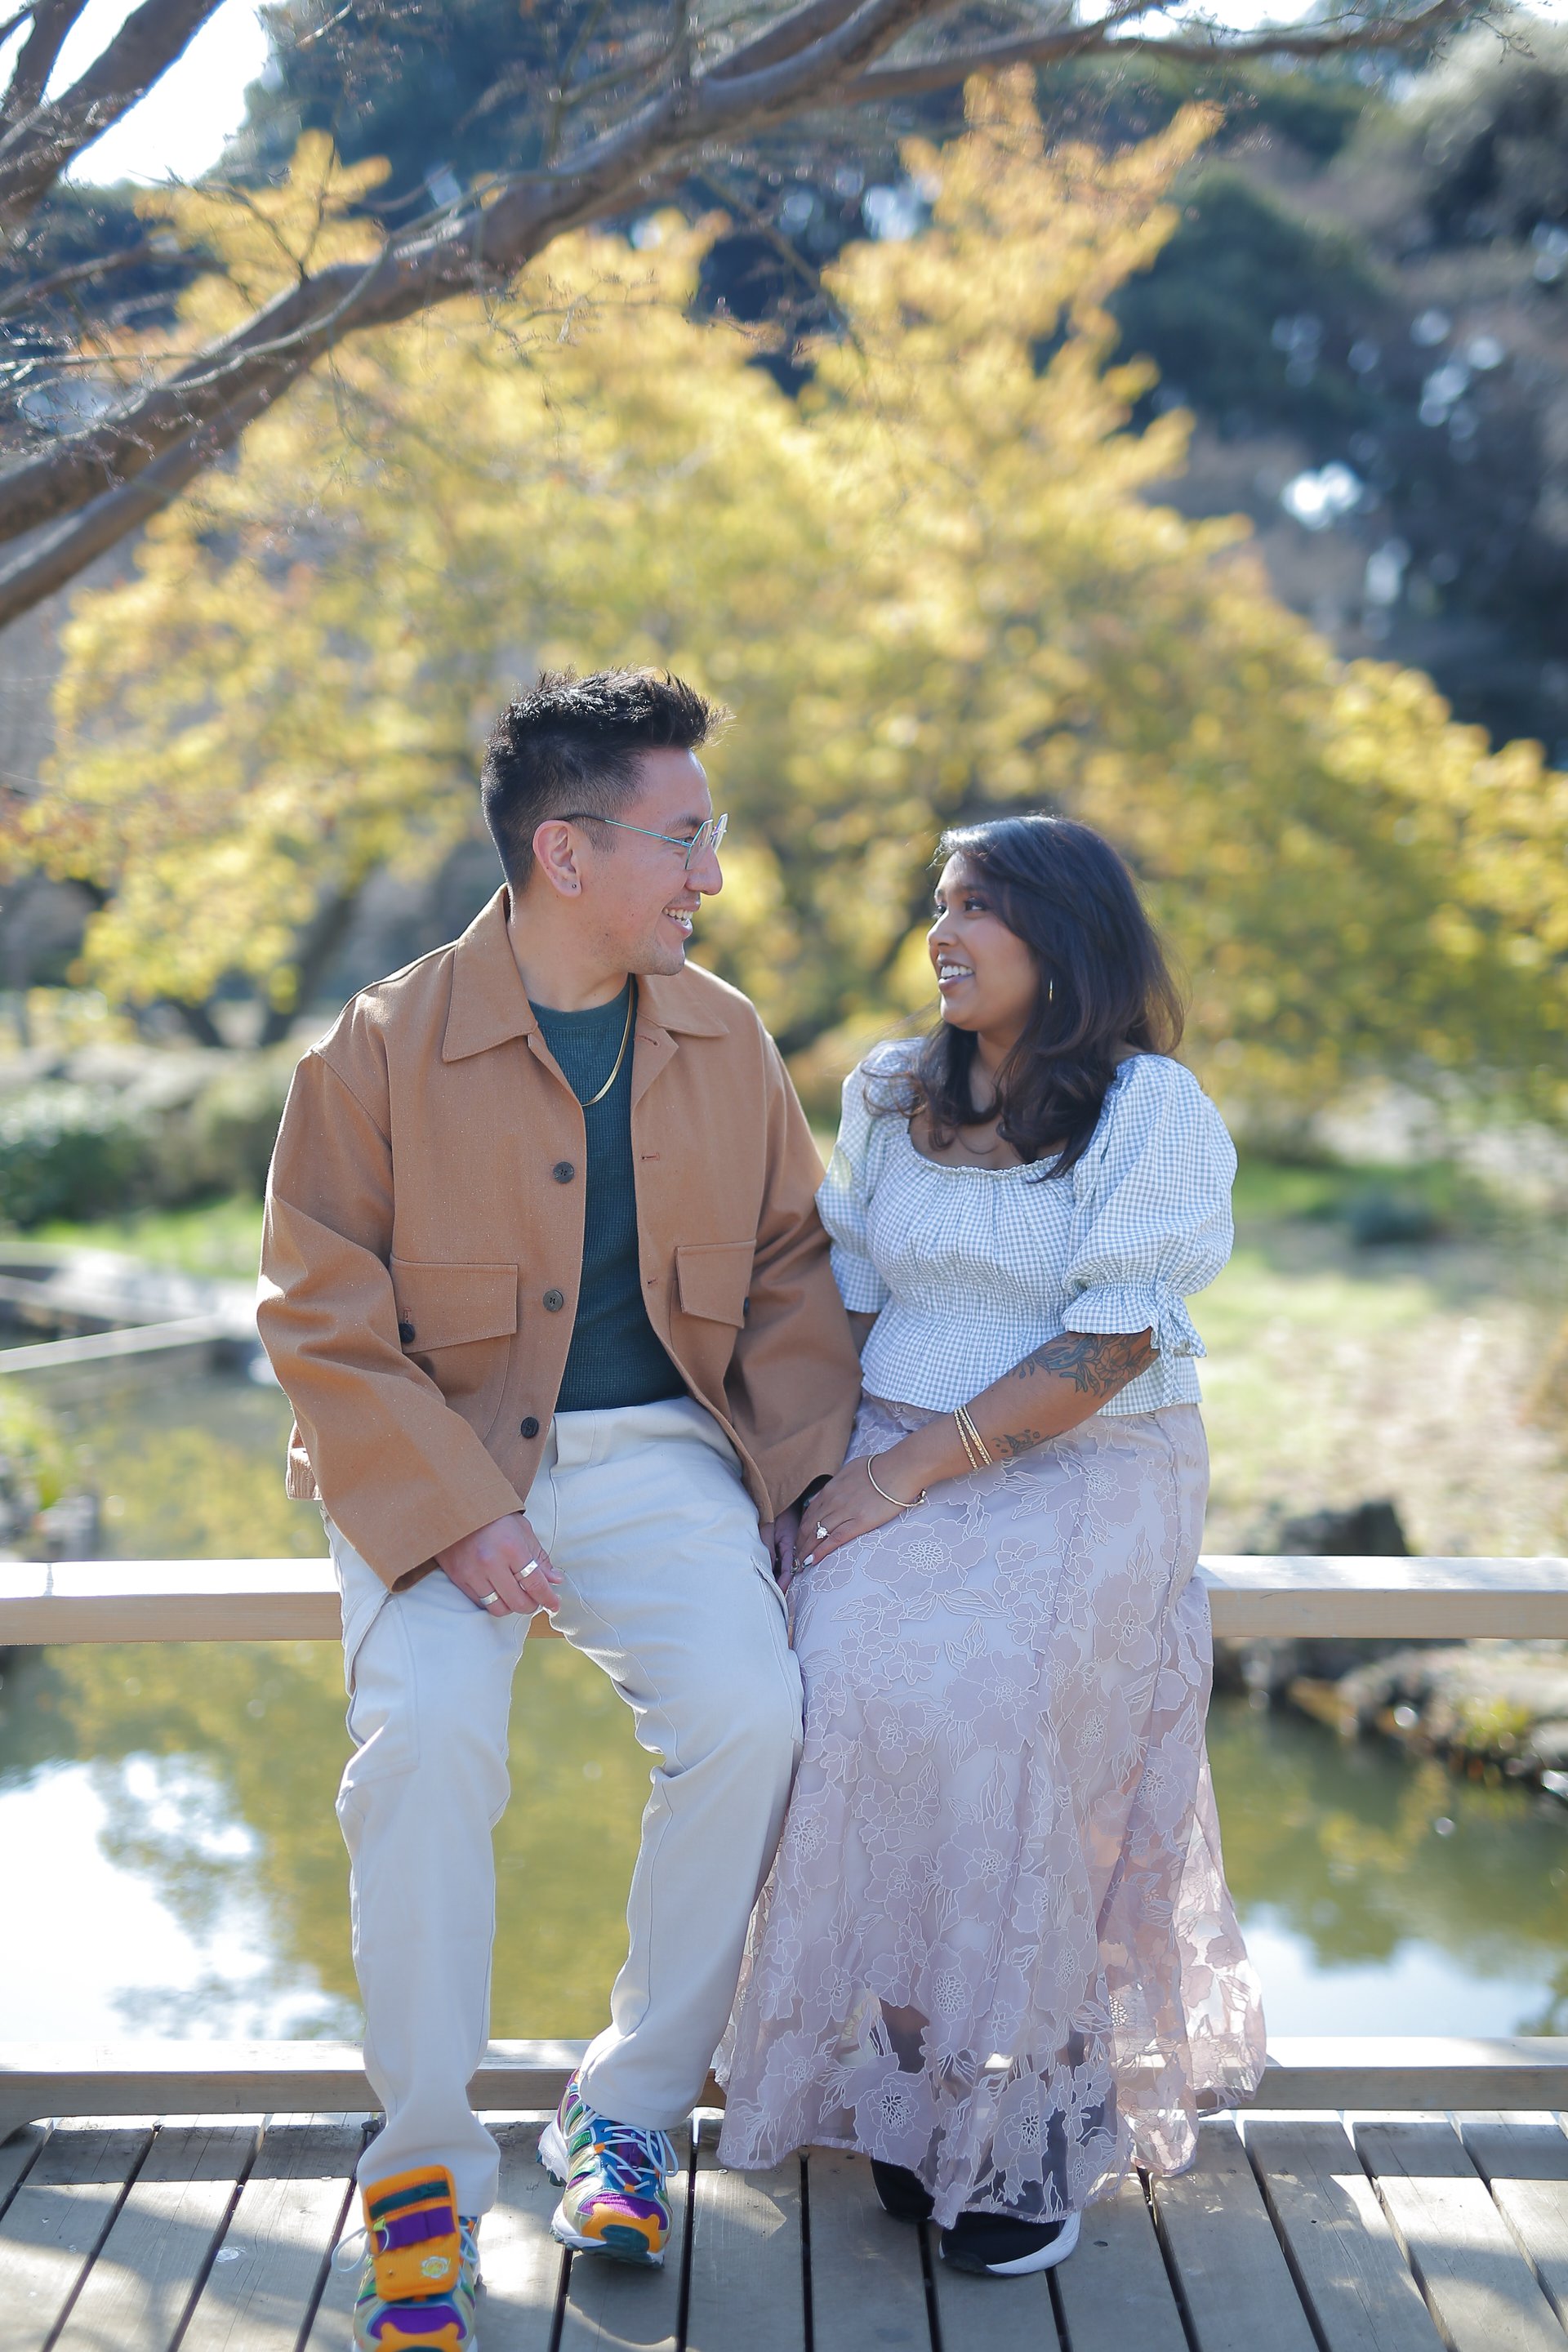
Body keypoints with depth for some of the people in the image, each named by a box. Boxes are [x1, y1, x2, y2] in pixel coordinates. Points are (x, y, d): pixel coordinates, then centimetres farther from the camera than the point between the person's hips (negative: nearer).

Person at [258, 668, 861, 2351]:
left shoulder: (724, 1040, 7)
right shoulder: (382, 1048, -6)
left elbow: (789, 1264, 15)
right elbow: (322, 1316, -6)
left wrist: (800, 1460, 0)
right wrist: (452, 1516, -17)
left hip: (656, 1452, 3)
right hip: (443, 1459, -3)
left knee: (751, 1710, -23)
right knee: (425, 1727, -29)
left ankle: (628, 2113, -2)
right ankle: (423, 2161, -9)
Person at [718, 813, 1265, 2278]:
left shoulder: (1151, 1109, -3)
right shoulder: (890, 1097, 14)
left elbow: (1110, 1347, -11)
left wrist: (919, 1462, -15)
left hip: (1087, 1476, -4)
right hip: (900, 1466, 4)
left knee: (989, 1707, -26)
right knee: (851, 1680, -23)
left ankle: (1027, 2126, -11)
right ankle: (906, 2088, -9)